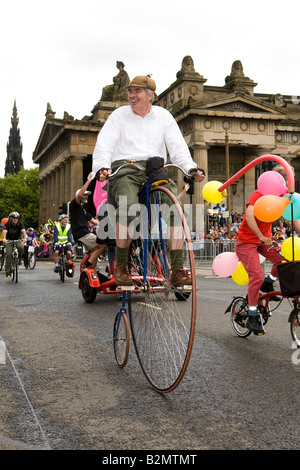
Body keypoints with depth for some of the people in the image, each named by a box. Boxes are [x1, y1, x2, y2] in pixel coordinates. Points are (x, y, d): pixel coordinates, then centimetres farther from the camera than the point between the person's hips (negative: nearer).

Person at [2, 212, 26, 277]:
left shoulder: (20, 224, -13)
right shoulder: (7, 224, -15)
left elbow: (23, 231, -28)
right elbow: (5, 231, -30)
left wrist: (24, 238, -49)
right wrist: (4, 239, -51)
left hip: (18, 240, 0)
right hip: (9, 240, 0)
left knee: (21, 247, -33)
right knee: (9, 254, -15)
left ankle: (19, 258, -2)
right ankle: (8, 271, -6)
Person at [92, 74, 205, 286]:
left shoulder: (163, 115, 17)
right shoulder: (119, 115, 13)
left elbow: (177, 145, 9)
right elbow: (104, 144, 3)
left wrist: (191, 168, -9)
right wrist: (102, 167, -17)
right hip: (125, 168, -2)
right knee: (129, 210, -32)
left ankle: (177, 269, -14)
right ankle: (120, 265, -16)